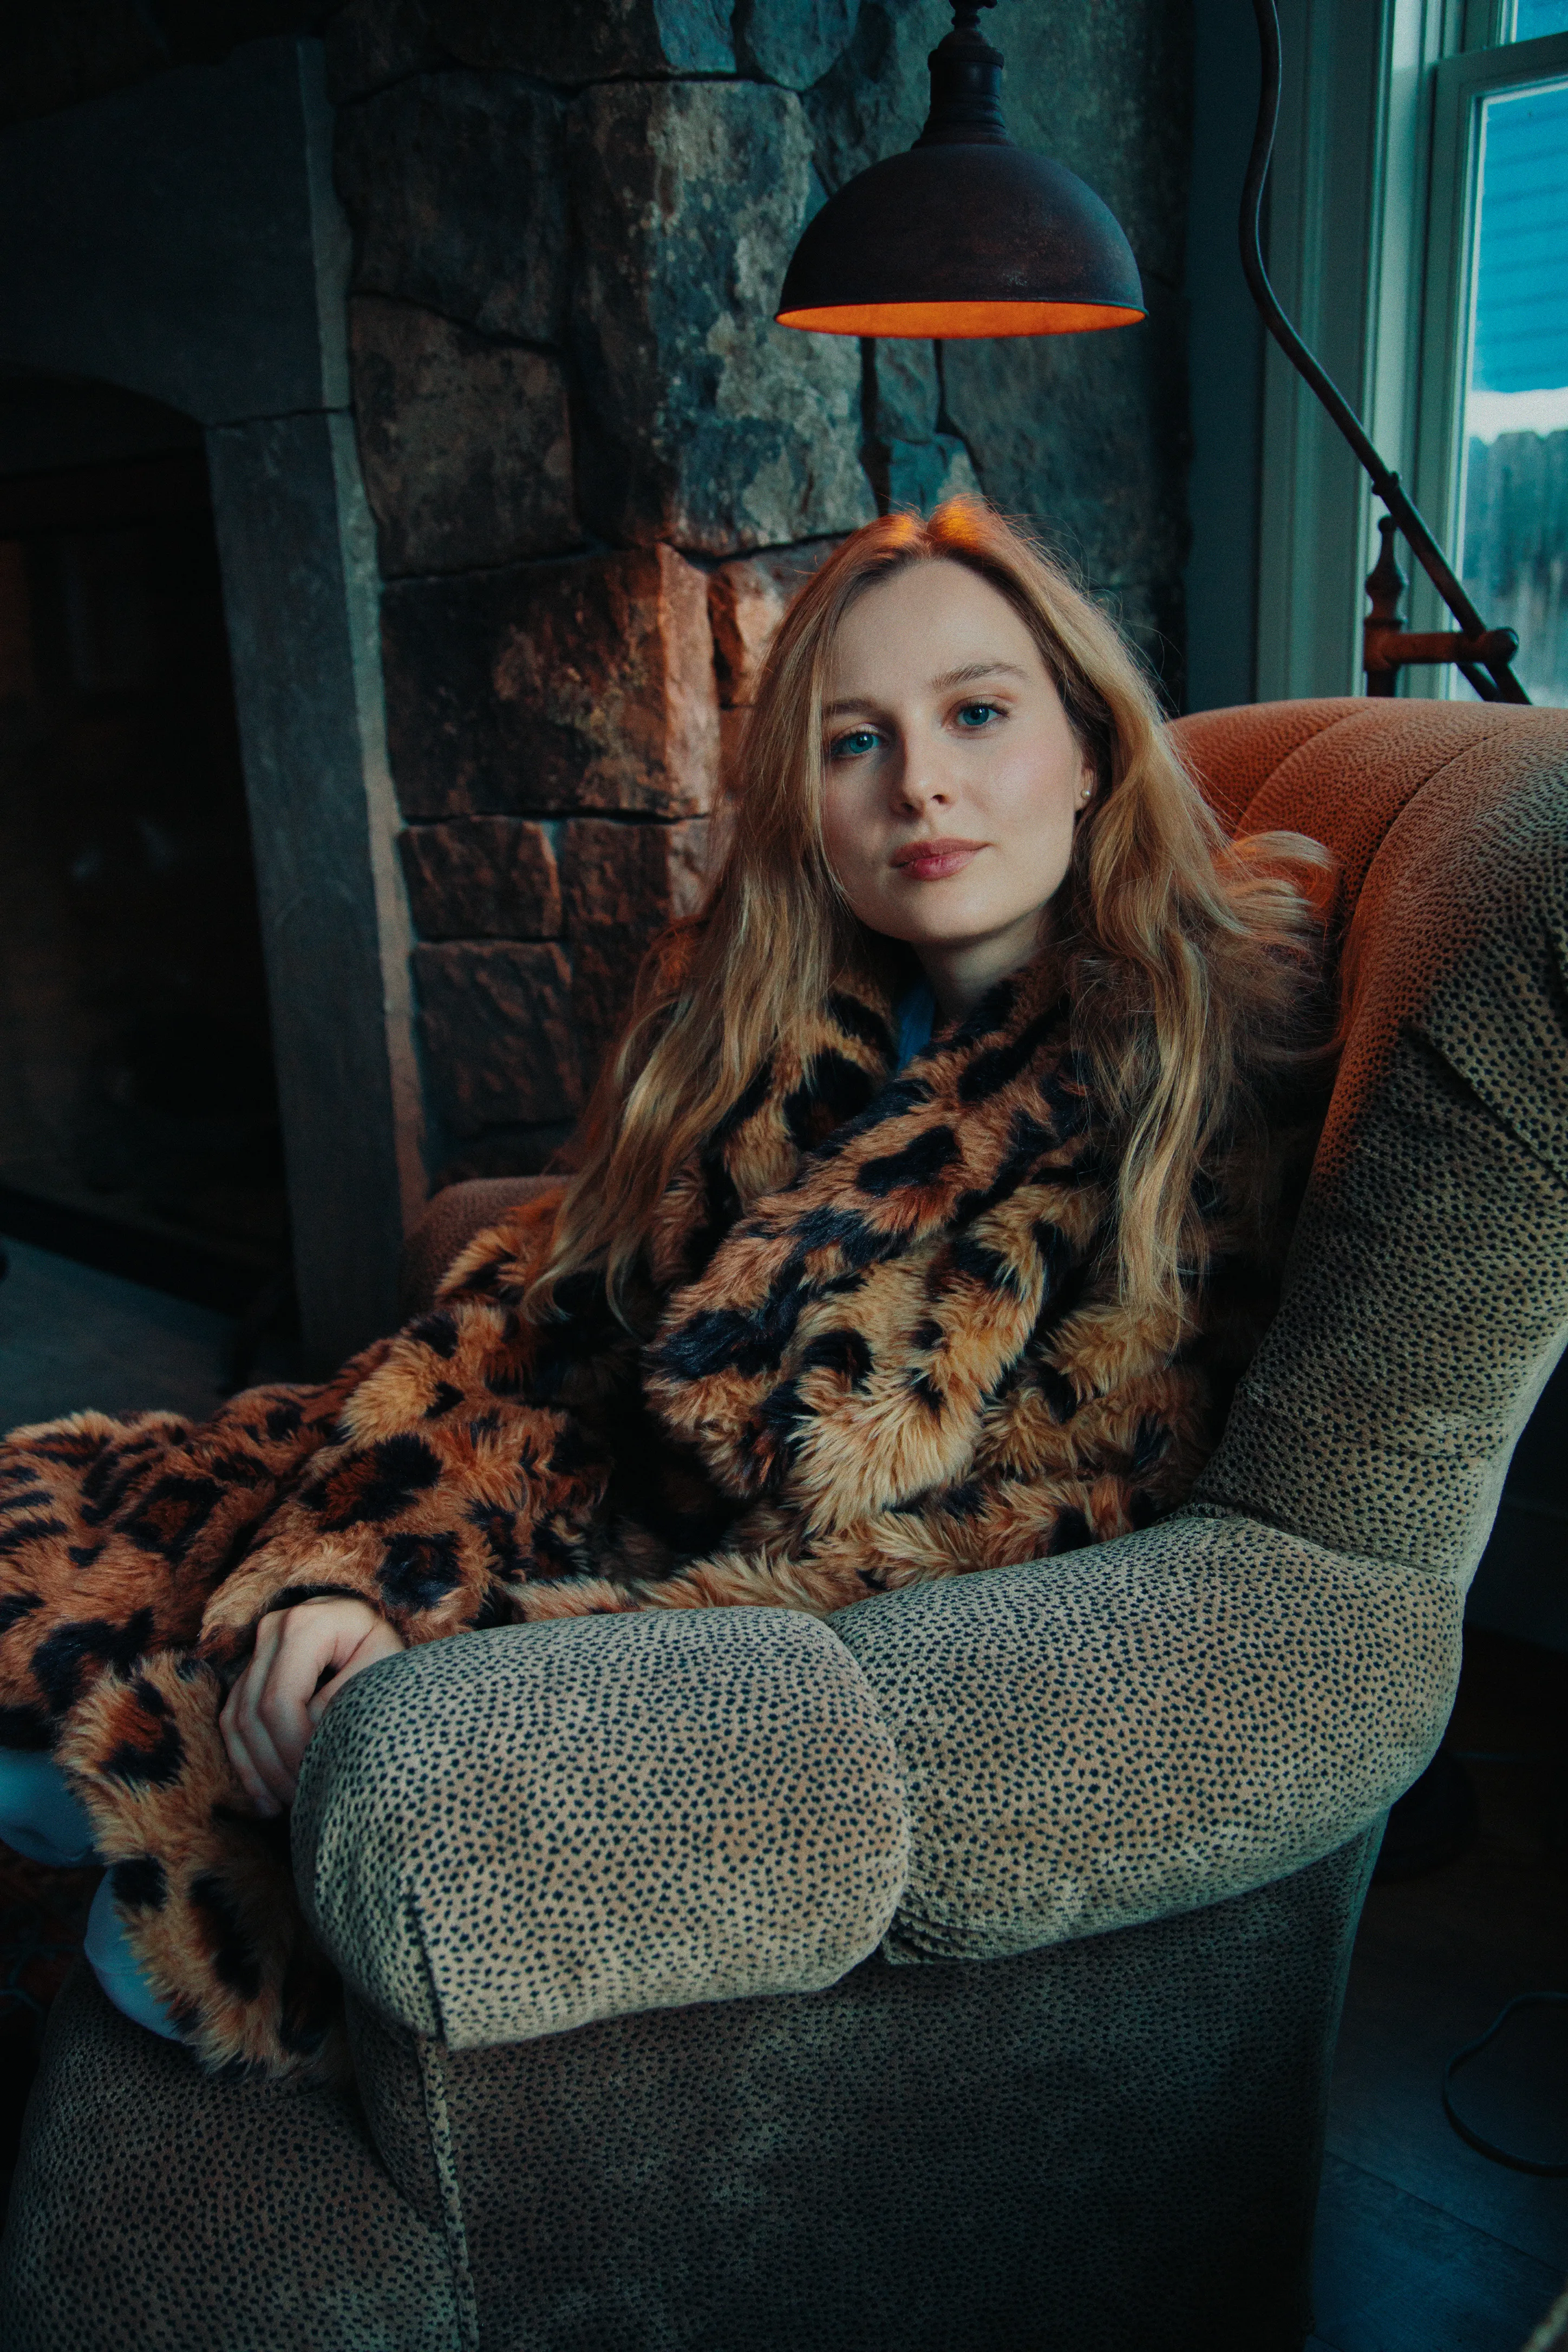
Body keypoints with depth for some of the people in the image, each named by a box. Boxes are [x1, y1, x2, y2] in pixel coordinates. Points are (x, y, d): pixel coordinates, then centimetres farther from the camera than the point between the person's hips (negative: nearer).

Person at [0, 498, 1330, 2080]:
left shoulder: (1203, 1047, -13)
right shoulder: (744, 1003, 3)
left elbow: (1053, 1515, -19)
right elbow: (535, 1302, -1)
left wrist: (530, 1660, -26)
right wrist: (351, 1563, -20)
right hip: (609, 1512, 5)